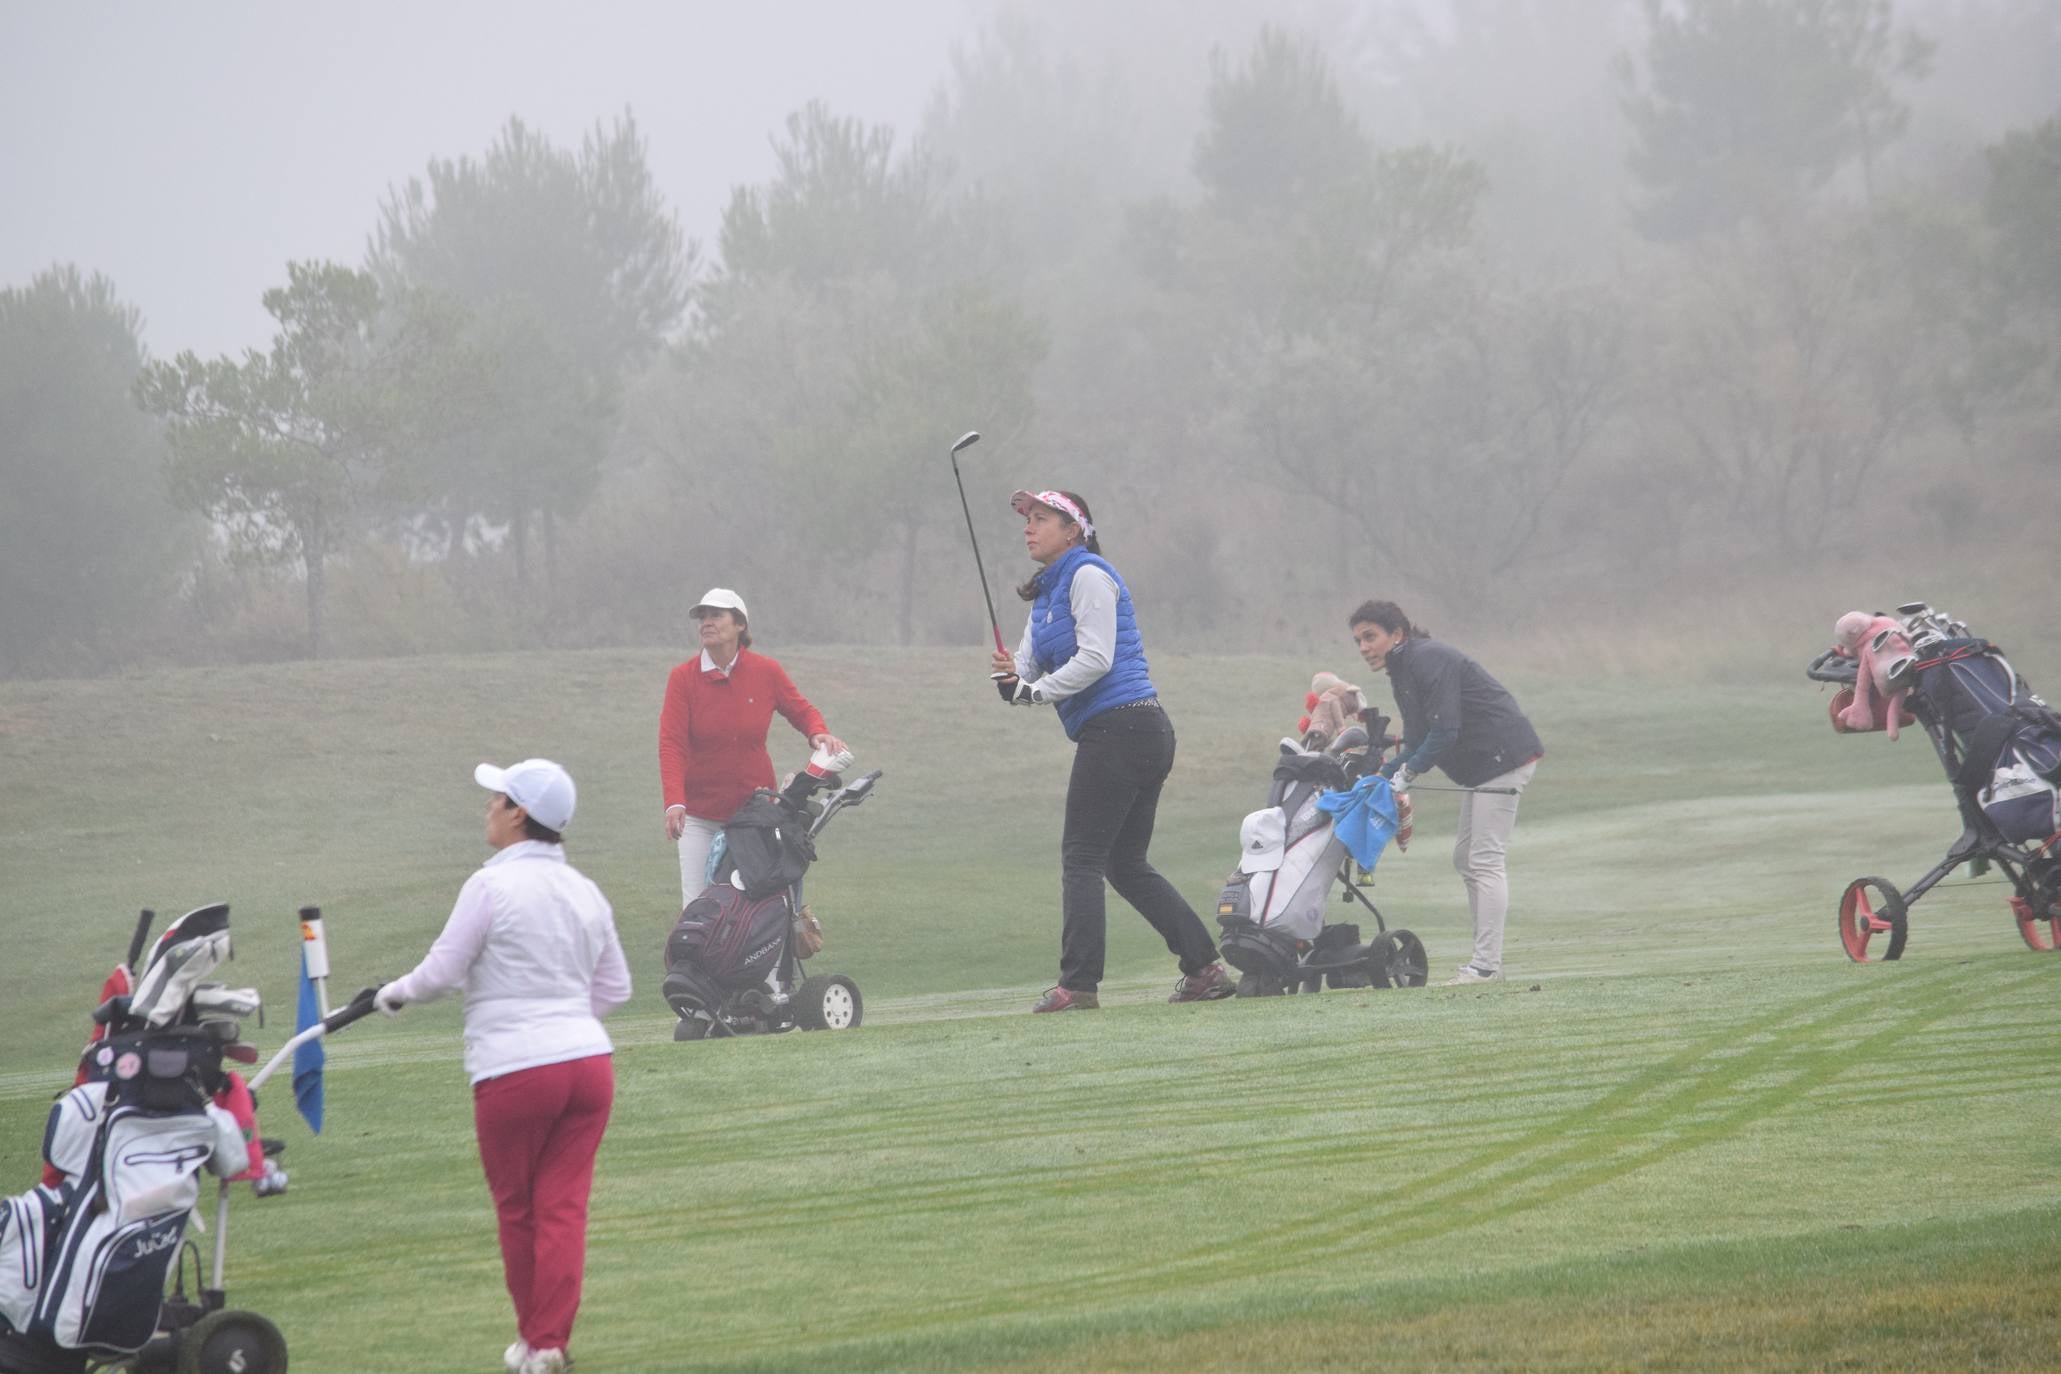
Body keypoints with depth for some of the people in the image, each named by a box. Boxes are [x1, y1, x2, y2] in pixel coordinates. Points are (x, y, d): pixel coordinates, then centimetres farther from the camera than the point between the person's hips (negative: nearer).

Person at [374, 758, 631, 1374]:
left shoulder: (492, 886, -9)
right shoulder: (584, 892, 12)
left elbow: (441, 971, -7)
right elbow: (615, 987, 18)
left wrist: (395, 994, 11)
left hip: (514, 1070, -5)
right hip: (588, 1059, 5)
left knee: (517, 1210, 9)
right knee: (563, 1208, 3)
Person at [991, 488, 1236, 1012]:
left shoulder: (1088, 576, -8)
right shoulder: (1047, 594, 21)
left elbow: (1095, 658, -18)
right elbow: (1030, 667, 15)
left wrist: (1034, 689, -18)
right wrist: (1013, 679, -8)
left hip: (1119, 728, -10)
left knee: (1081, 859, -8)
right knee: (1126, 864, 12)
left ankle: (1078, 985, -10)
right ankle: (1205, 968, 12)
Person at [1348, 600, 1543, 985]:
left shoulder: (1428, 660, -16)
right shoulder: (1402, 672, 15)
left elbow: (1445, 732, -22)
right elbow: (1417, 742, 13)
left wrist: (1407, 772, -17)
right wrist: (1379, 776, 1)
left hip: (1503, 757, -11)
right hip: (1481, 765, 11)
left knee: (1485, 860, -13)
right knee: (1466, 859, 13)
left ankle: (1486, 964, -15)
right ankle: (1486, 957, 14)